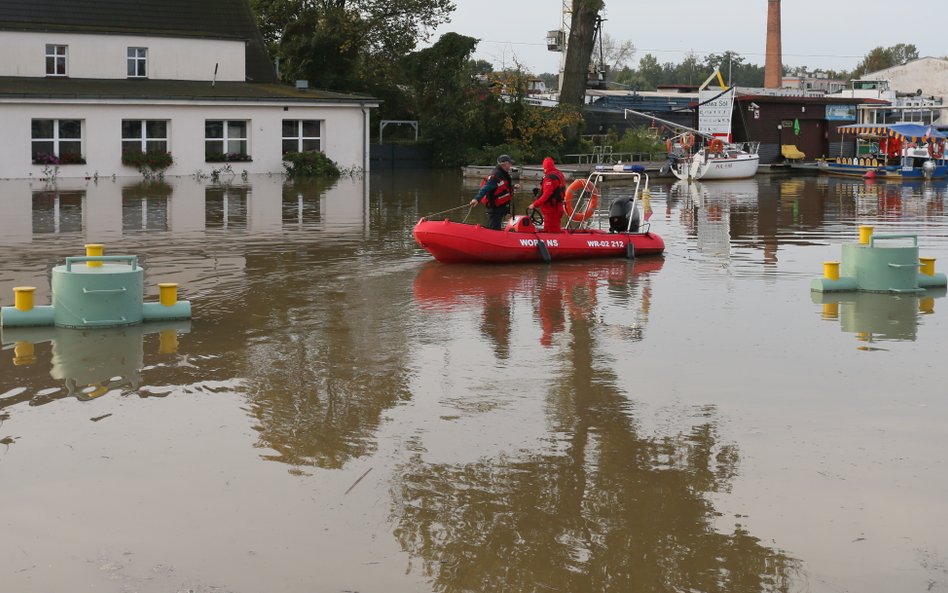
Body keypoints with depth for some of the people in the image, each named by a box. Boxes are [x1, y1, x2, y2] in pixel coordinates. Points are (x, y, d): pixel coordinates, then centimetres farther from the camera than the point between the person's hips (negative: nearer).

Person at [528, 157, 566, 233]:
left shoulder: (549, 177, -19)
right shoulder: (559, 175, 12)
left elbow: (546, 195, -25)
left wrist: (535, 204, -20)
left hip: (551, 209, -10)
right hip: (558, 207, 10)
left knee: (553, 231, -6)